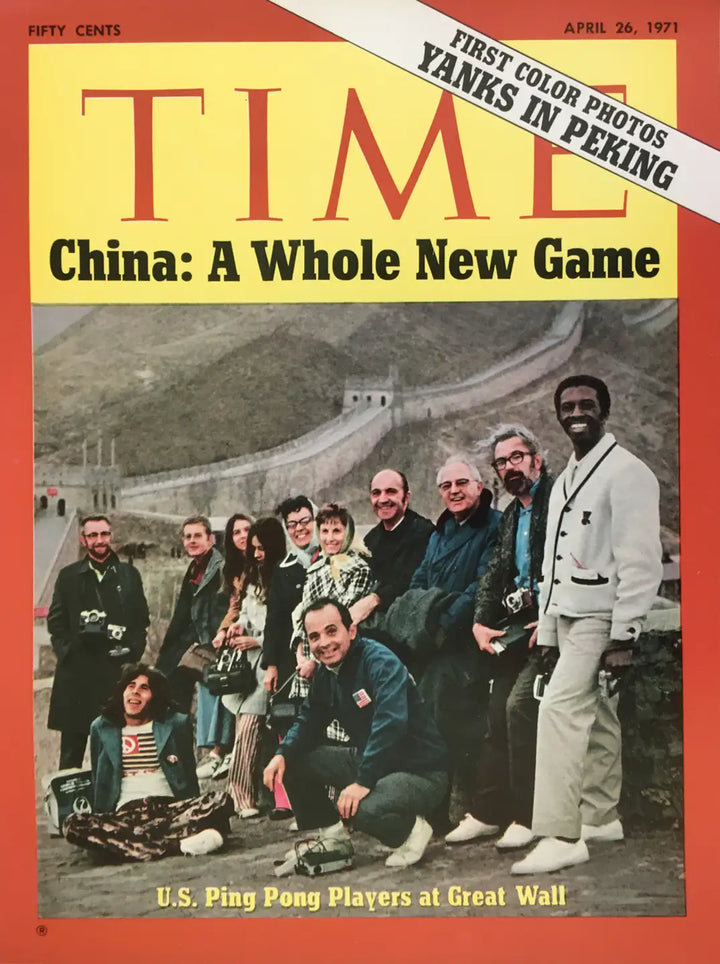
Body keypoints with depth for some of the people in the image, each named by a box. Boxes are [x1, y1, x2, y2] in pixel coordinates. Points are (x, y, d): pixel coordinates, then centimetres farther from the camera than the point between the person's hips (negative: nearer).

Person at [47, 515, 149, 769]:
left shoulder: (129, 575, 11)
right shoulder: (68, 576, 11)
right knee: (72, 748, 3)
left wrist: (131, 650, -1)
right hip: (77, 670, 0)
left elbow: (142, 620, 11)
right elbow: (55, 622, 8)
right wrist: (67, 651, -4)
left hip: (117, 670, 0)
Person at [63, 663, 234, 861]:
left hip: (170, 807, 0)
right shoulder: (101, 728, 14)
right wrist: (101, 822, 11)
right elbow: (98, 781, 20)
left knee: (222, 800, -27)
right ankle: (178, 846, -40)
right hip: (125, 813, 1)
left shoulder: (176, 724, 11)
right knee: (72, 825, -31)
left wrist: (193, 816, 6)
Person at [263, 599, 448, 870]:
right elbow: (309, 722, 11)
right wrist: (283, 754, -9)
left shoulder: (381, 662, -21)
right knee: (295, 761, 1)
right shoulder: (326, 672, 4)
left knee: (363, 809, -35)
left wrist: (364, 781, -37)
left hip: (420, 771, -8)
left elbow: (390, 724, -34)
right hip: (367, 761, 8)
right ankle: (329, 833, 18)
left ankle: (412, 830, -2)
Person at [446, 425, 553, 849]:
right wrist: (481, 622, 1)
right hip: (516, 624, 8)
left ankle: (527, 815, -6)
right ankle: (487, 812, 14)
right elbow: (495, 573, 16)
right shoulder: (511, 515, 20)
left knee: (519, 704, -18)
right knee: (497, 711, 5)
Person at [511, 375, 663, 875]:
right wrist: (546, 629, 15)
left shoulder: (627, 472, -11)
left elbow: (641, 560, -17)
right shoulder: (565, 479, 16)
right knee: (594, 718, 14)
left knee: (560, 710, -17)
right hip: (568, 618, 8)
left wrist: (623, 637, -21)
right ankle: (600, 817, 25)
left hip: (600, 619, -8)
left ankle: (561, 836, -15)